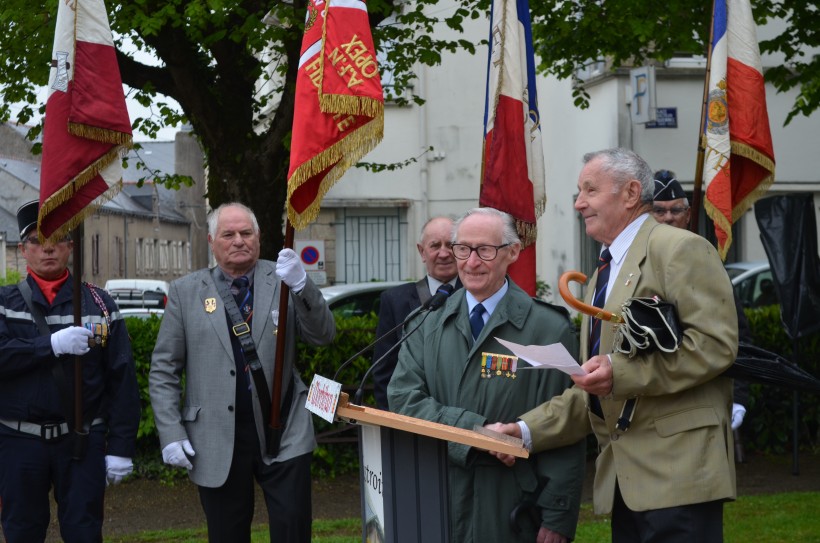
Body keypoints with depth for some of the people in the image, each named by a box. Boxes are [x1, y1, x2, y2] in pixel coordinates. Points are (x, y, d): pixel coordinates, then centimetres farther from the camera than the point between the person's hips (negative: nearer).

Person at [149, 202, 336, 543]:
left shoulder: (281, 280, 4)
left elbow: (323, 336, -4)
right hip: (218, 439, 1)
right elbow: (163, 370, 5)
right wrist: (171, 434, -3)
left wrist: (302, 285, -21)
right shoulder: (185, 292, 4)